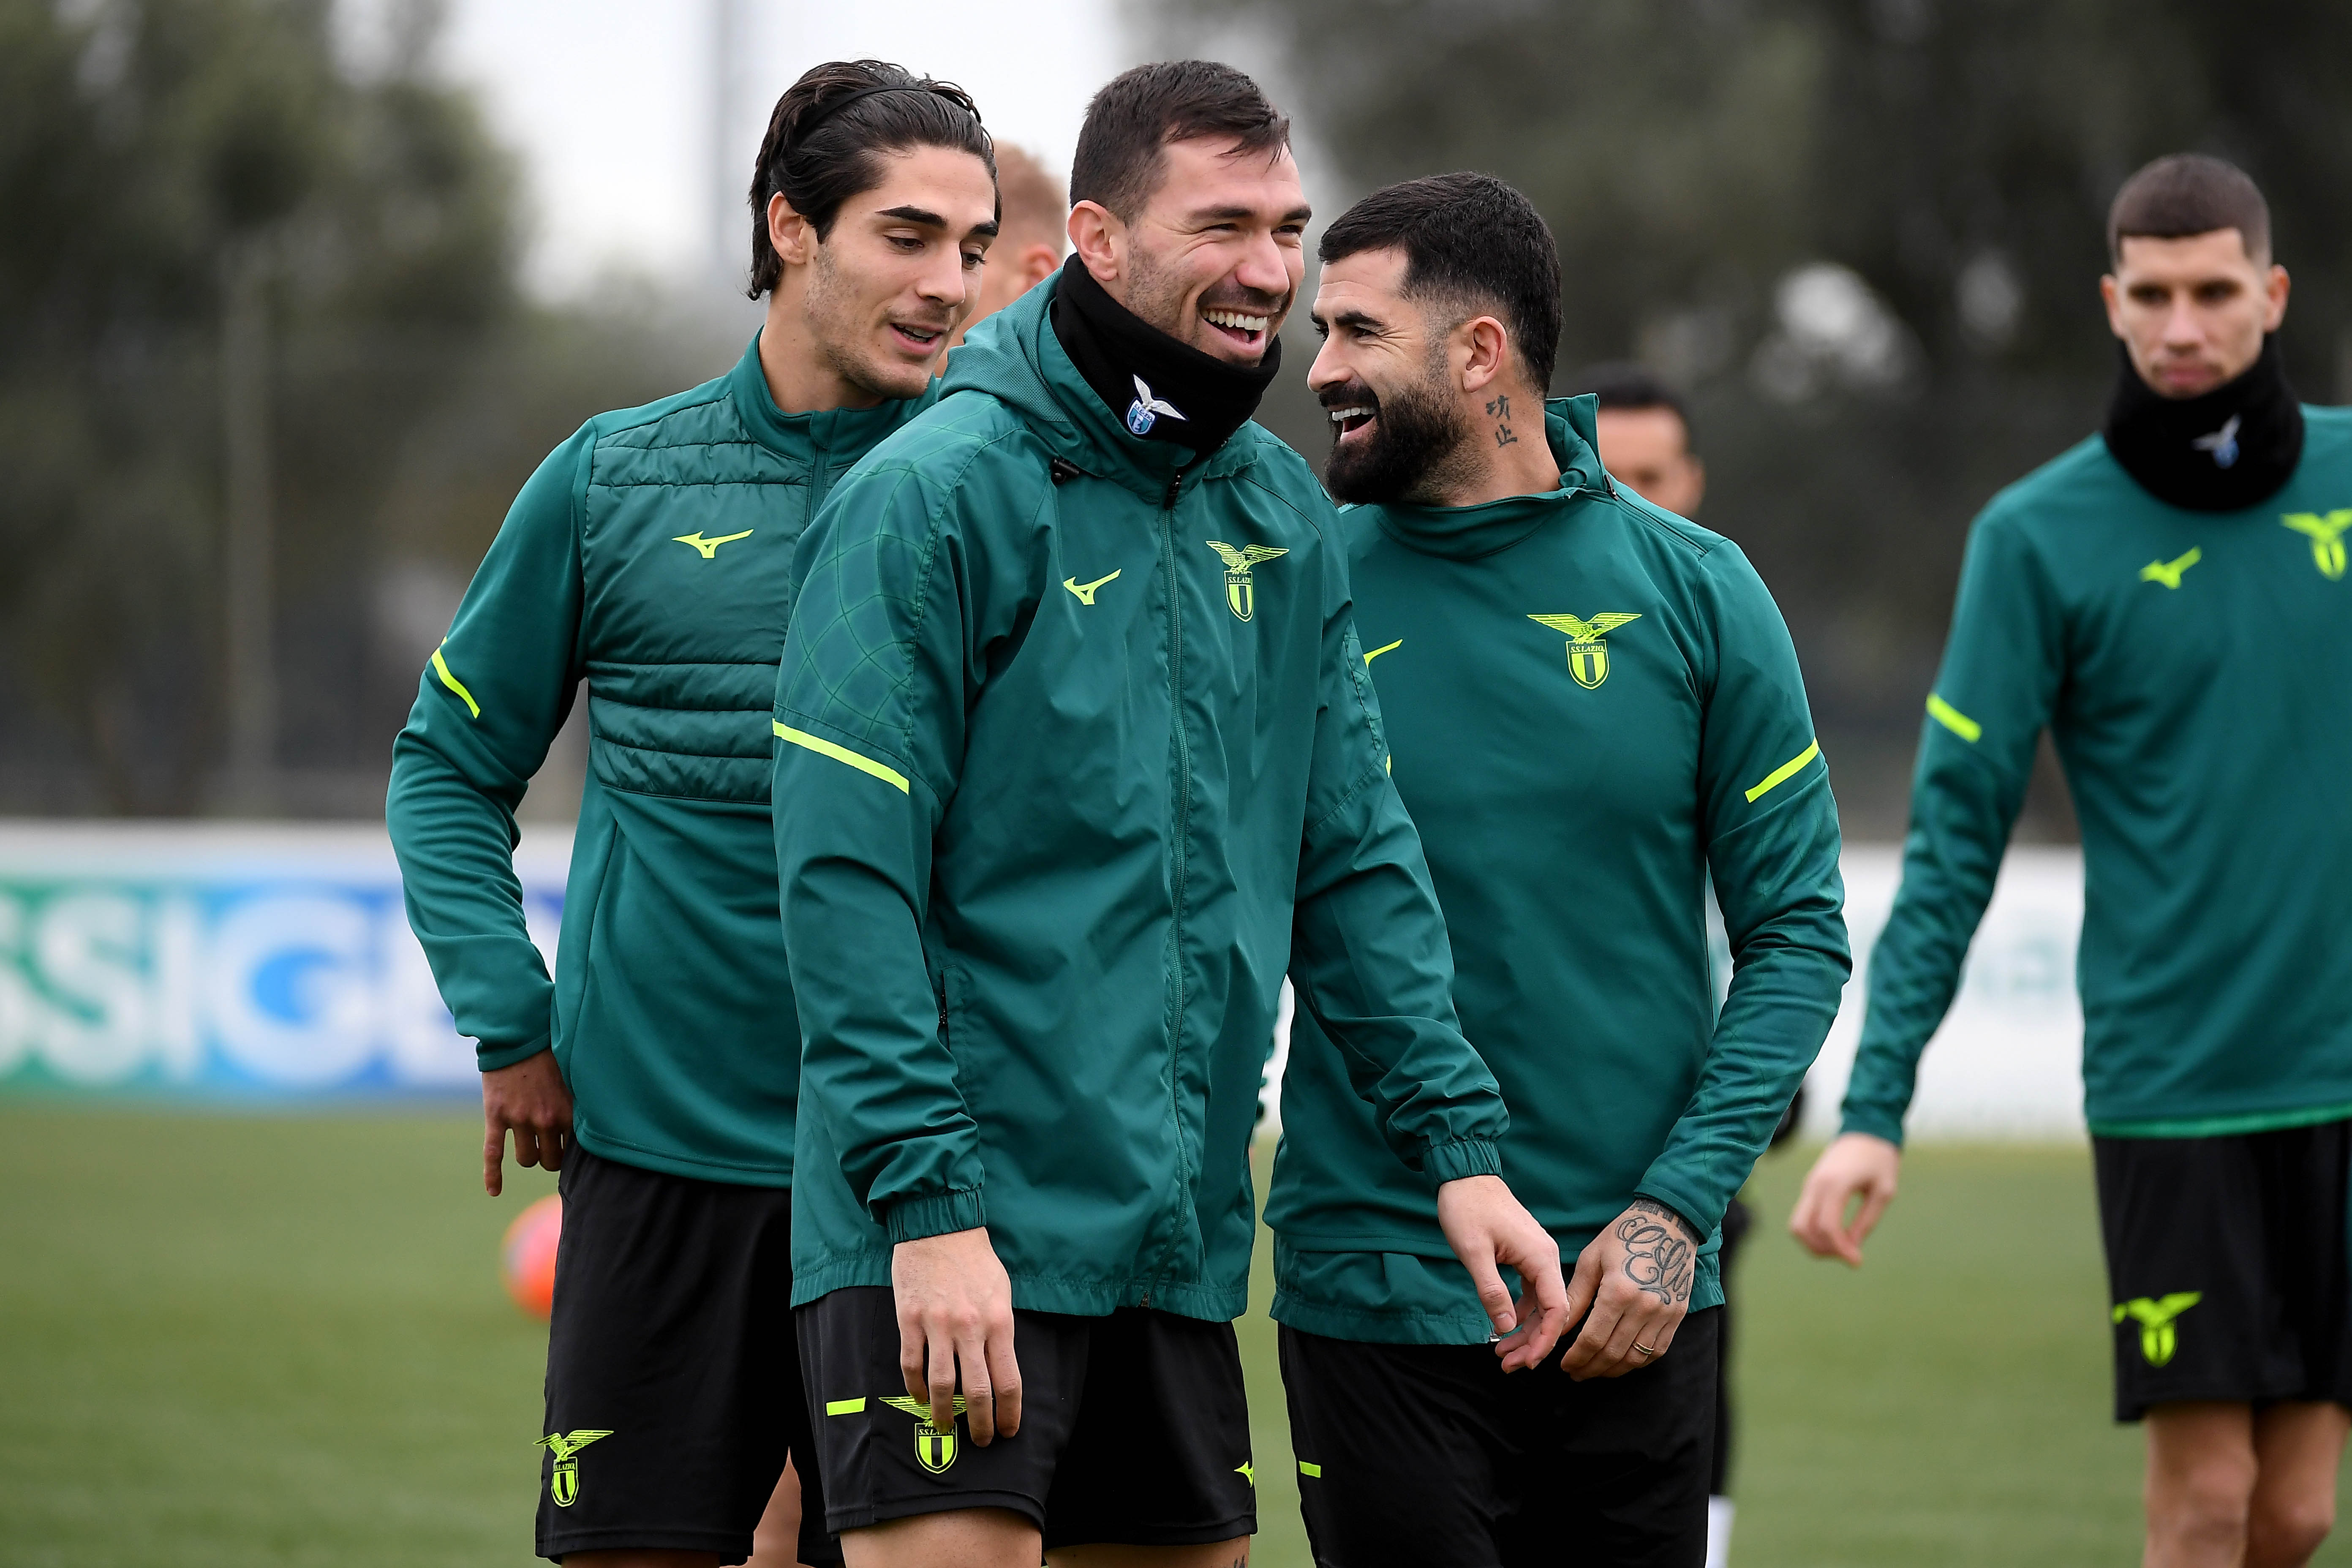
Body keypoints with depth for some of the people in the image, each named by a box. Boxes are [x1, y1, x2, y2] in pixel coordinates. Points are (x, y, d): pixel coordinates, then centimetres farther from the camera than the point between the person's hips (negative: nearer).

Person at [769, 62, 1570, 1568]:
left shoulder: (1281, 514, 12)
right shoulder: (937, 494, -10)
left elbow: (1356, 858, 15)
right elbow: (847, 877, -15)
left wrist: (1459, 1143, 5)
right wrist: (930, 1201, -21)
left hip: (1178, 1243, 7)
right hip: (951, 1238, -7)